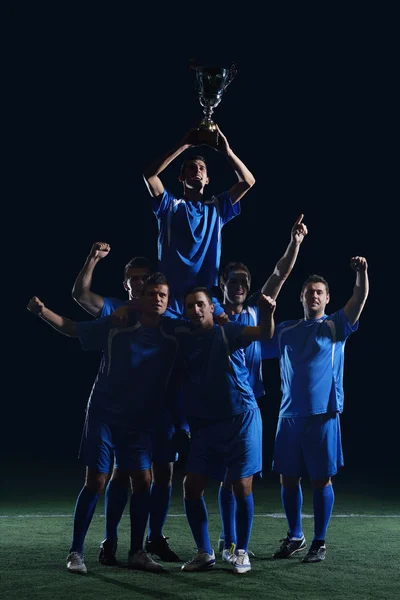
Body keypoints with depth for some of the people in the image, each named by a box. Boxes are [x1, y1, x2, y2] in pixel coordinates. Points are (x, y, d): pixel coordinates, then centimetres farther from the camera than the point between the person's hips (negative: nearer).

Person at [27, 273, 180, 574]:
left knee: (143, 482, -1)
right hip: (105, 414, -3)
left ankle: (137, 553, 13)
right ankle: (76, 552, 5)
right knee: (96, 481, -4)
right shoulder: (116, 326, -8)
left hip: (142, 422, 3)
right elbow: (72, 328, -2)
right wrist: (42, 311, -16)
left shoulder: (172, 337, -1)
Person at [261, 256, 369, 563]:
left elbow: (359, 300, -12)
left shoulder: (335, 326, 3)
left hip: (322, 415, -4)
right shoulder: (284, 331, 14)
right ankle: (295, 538, 24)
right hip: (289, 415, 4)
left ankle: (320, 543, 11)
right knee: (288, 478, 8)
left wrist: (361, 273, -31)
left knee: (321, 480, 0)